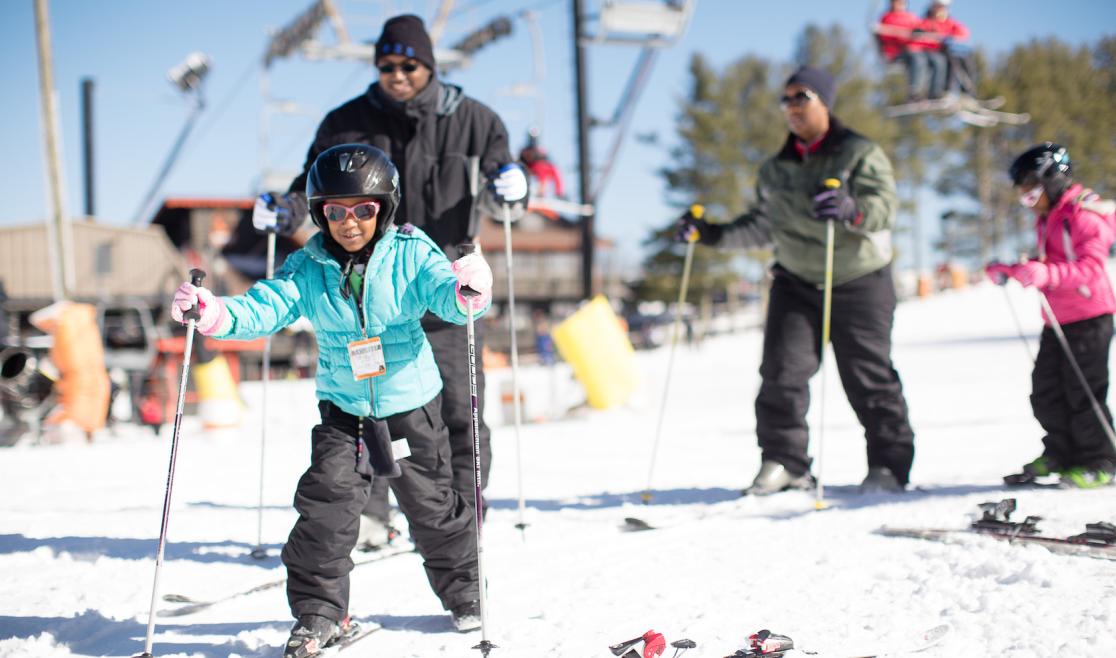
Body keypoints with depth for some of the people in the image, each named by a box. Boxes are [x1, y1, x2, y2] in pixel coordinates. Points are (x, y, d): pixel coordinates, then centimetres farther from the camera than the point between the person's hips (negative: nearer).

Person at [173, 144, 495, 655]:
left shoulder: (410, 254, -12)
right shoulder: (308, 268, -6)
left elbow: (443, 292, -24)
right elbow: (265, 307, -14)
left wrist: (466, 292, -49)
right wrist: (215, 313, -33)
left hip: (411, 403, -1)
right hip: (343, 409, 2)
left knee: (432, 505, 10)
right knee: (326, 503, -7)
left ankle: (462, 591, 33)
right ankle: (319, 611, 7)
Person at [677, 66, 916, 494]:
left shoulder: (861, 154, -4)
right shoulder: (776, 170, 12)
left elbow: (884, 205, -18)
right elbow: (761, 227, 19)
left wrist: (850, 209, -40)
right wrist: (710, 234, 8)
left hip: (859, 282, -4)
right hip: (796, 282, 4)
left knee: (868, 376, -1)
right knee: (782, 370, -7)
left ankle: (890, 463, 11)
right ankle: (783, 462, 2)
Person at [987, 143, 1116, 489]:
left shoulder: (1085, 216, -14)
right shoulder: (1046, 219, 16)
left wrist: (1046, 274, -36)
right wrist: (1010, 271, 11)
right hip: (1057, 321, 9)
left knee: (1083, 391, -5)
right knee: (1046, 391, 10)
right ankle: (1060, 453, 22)